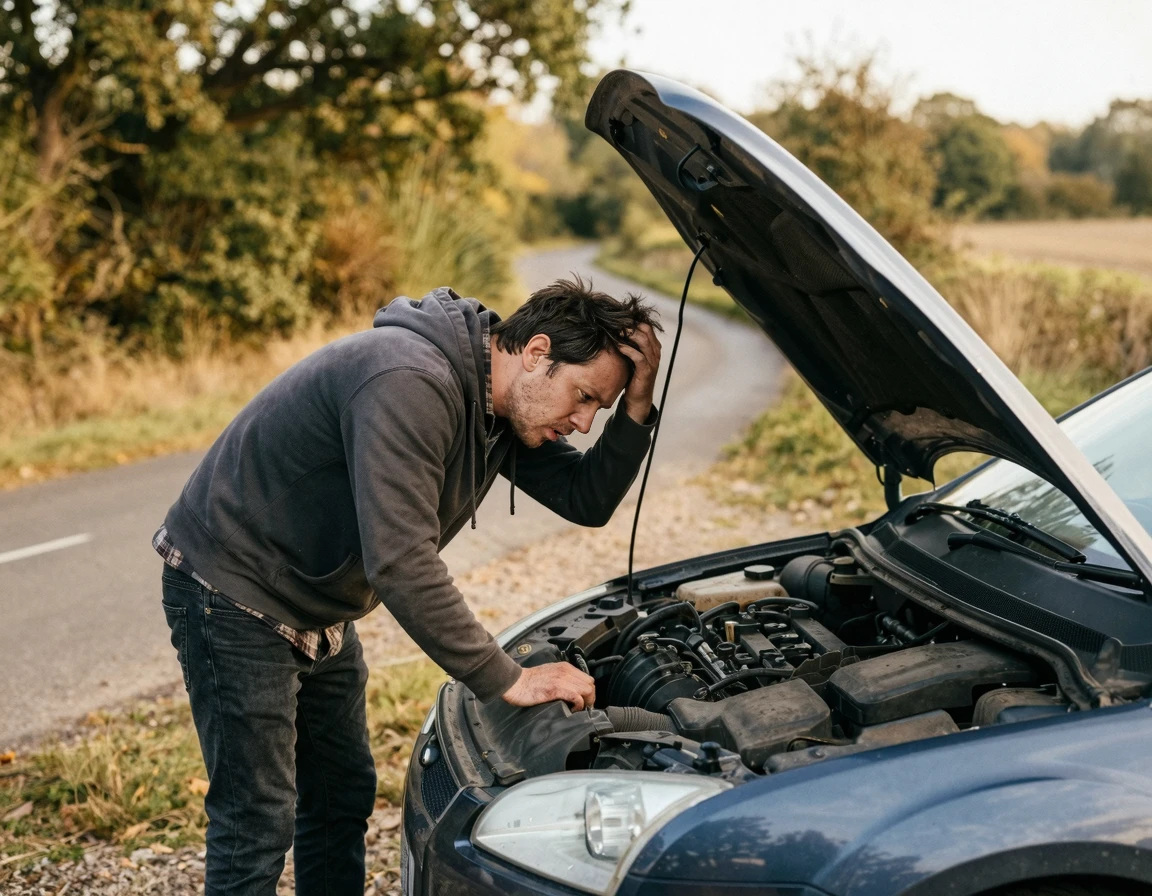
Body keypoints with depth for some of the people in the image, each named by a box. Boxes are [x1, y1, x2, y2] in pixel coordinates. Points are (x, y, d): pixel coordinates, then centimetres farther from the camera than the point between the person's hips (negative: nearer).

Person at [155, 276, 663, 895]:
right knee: (258, 825, -6)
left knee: (343, 796, 17)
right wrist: (507, 681, -32)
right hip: (234, 594, -10)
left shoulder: (504, 405, -3)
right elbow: (400, 564, -38)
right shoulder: (408, 384, -33)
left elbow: (587, 500, 1)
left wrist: (637, 404, -15)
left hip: (317, 611, 10)